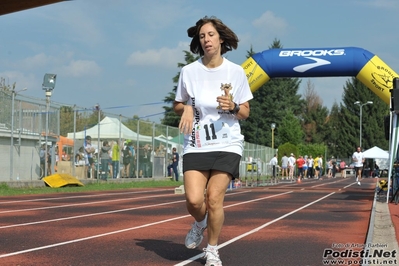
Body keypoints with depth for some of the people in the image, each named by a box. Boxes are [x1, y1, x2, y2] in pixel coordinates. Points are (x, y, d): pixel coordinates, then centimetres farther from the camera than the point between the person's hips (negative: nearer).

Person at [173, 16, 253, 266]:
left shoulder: (236, 72, 1)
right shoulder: (189, 71, 2)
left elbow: (245, 112, 6)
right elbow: (177, 105, 13)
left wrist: (232, 106, -16)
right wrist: (186, 108, -10)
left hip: (227, 144, -1)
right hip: (196, 145, 1)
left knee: (214, 198, -10)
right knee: (194, 199, -13)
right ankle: (200, 224, 24)